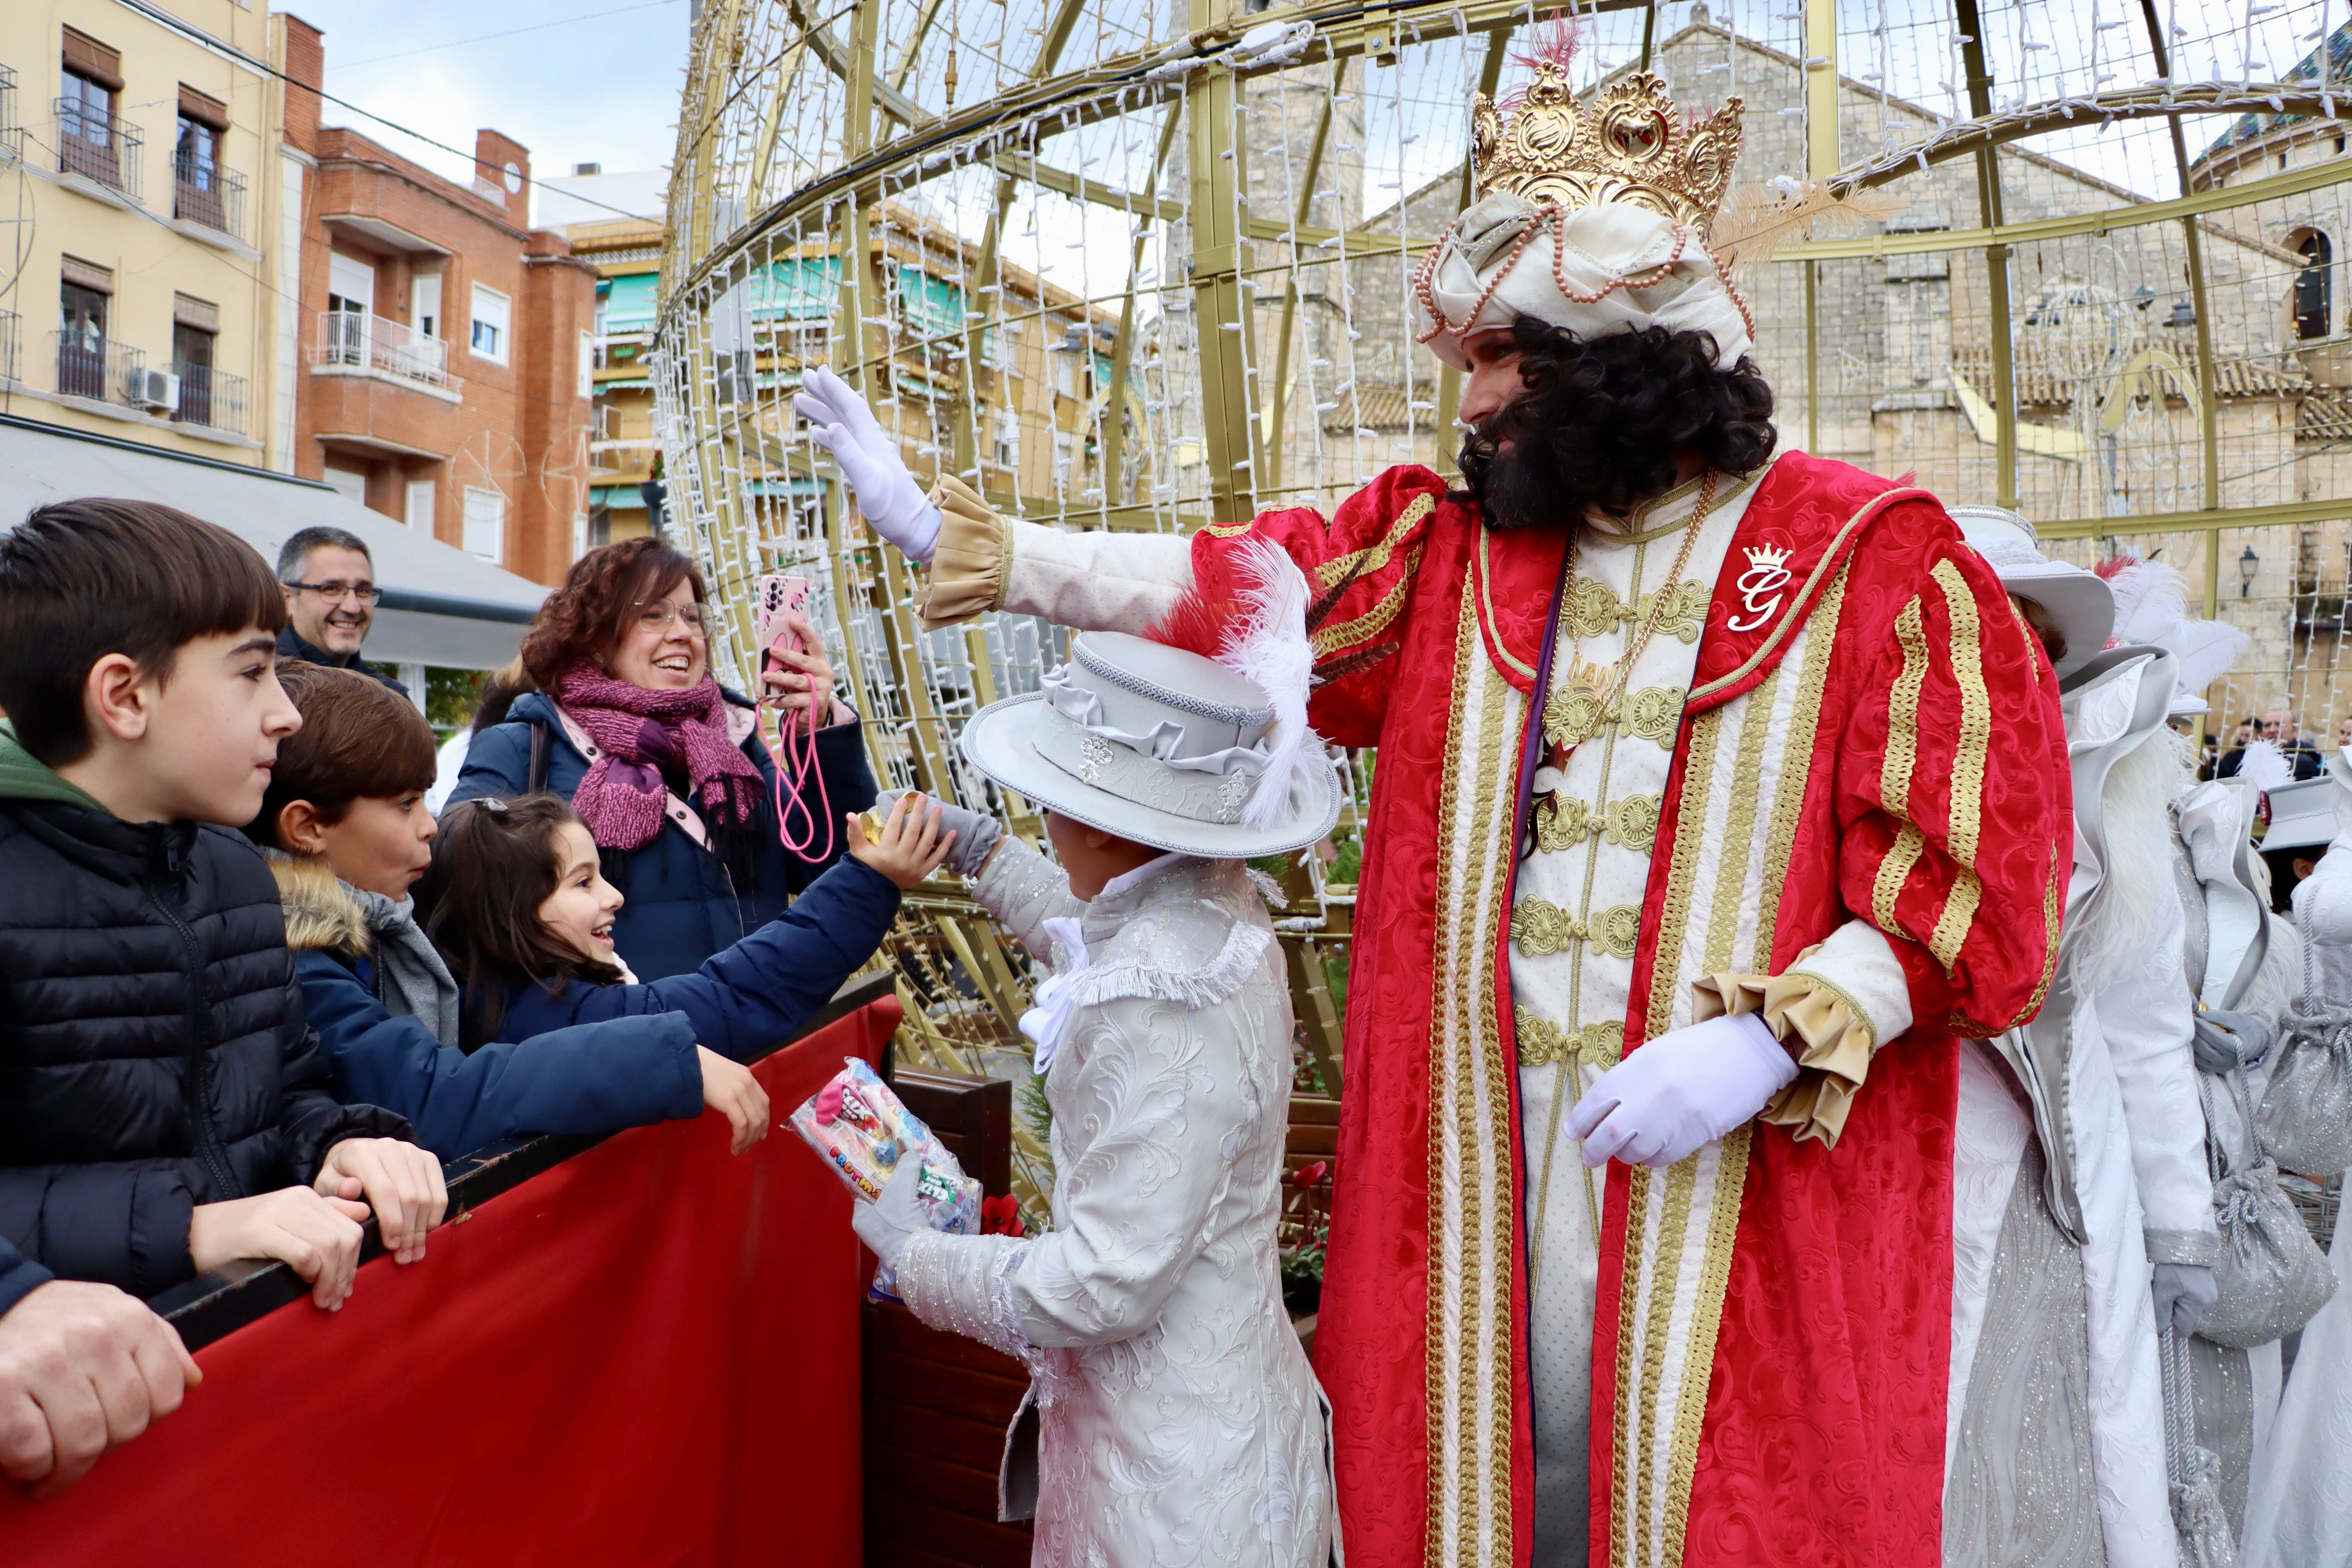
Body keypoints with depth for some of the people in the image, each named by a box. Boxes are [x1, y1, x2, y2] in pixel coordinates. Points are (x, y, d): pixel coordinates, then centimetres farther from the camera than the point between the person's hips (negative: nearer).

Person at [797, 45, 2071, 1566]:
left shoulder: (1872, 558, -3)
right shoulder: (1449, 546, 7)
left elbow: (1985, 847, -5)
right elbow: (1237, 588, 0)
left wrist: (1768, 1039, -16)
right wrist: (955, 537, -4)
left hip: (1749, 1170, -3)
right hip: (1482, 1140, 3)